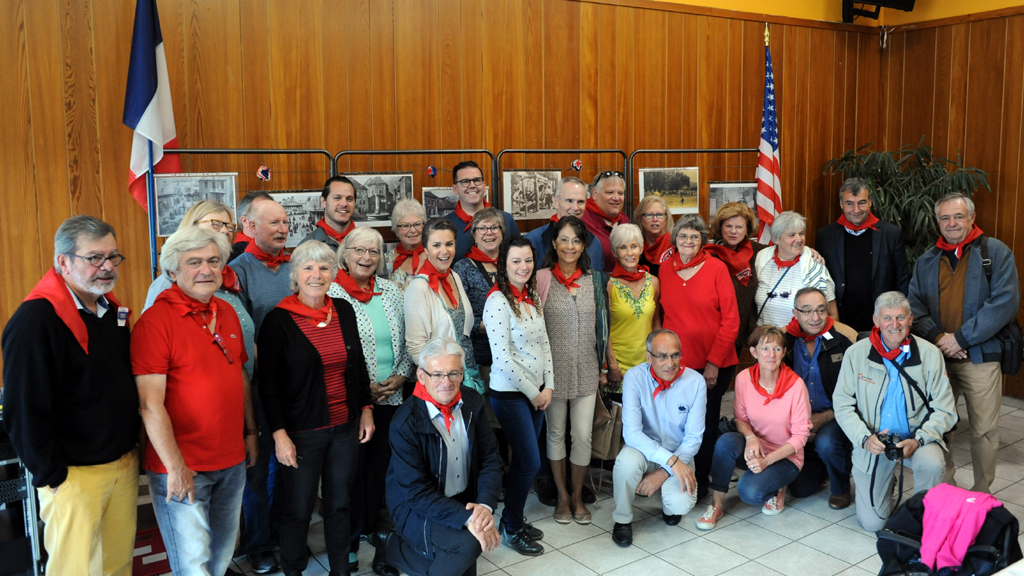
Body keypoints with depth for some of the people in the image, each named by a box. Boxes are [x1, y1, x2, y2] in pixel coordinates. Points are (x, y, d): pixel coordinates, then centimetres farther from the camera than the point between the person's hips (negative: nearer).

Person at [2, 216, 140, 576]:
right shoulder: (35, 320, -18)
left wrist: (131, 448, 14)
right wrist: (52, 477, -15)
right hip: (74, 475, -7)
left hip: (124, 463, 7)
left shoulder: (111, 309, 7)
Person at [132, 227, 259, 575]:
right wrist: (175, 467, -19)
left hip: (232, 462, 7)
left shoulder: (227, 313, 9)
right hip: (181, 468, -7)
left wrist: (251, 432, 18)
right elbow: (150, 404, -18)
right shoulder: (156, 321, -14)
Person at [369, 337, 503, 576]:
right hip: (419, 509, -6)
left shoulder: (472, 402, -5)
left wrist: (485, 505, -20)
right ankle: (393, 548, -3)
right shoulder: (405, 422, -21)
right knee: (467, 544, -29)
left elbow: (491, 458, -3)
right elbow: (416, 491, -22)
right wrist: (467, 519, -30)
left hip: (465, 501, 6)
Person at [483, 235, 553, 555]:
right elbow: (502, 357, -20)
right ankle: (511, 529, 15)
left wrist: (548, 386, 2)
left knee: (524, 460, 14)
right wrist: (532, 393, -12)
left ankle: (514, 519, 31)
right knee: (530, 462, -4)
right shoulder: (498, 301, -17)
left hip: (537, 393, 7)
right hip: (510, 394, -7)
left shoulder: (531, 297, 7)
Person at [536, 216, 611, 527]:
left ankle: (578, 496, 22)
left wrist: (604, 365, 10)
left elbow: (602, 326, 11)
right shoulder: (542, 278, -4)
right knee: (556, 431, 10)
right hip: (554, 369, -2)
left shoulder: (595, 280, 5)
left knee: (583, 434, 3)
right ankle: (562, 496, 26)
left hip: (586, 370, 2)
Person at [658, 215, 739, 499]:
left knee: (706, 423, 7)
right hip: (677, 363, 2)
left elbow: (731, 320, -5)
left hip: (714, 365, -2)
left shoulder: (716, 268, -4)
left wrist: (714, 362, -8)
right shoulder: (665, 270, 5)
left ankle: (701, 481, 24)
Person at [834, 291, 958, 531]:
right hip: (873, 442, 0)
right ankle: (883, 484, 37)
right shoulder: (856, 353, -7)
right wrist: (865, 438, -19)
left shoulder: (930, 354, -7)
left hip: (915, 437, 0)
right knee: (872, 523, 1)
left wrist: (918, 440, -20)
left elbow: (944, 410, -5)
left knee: (932, 464, -36)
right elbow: (842, 405, -4)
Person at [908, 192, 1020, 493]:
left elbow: (1005, 302, -11)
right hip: (935, 357, 4)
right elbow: (915, 305, 7)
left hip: (980, 356, -4)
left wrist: (961, 338, -15)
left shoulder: (996, 252, 0)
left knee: (984, 430, 2)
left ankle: (982, 494, 17)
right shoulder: (926, 261, 13)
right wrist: (938, 337, -11)